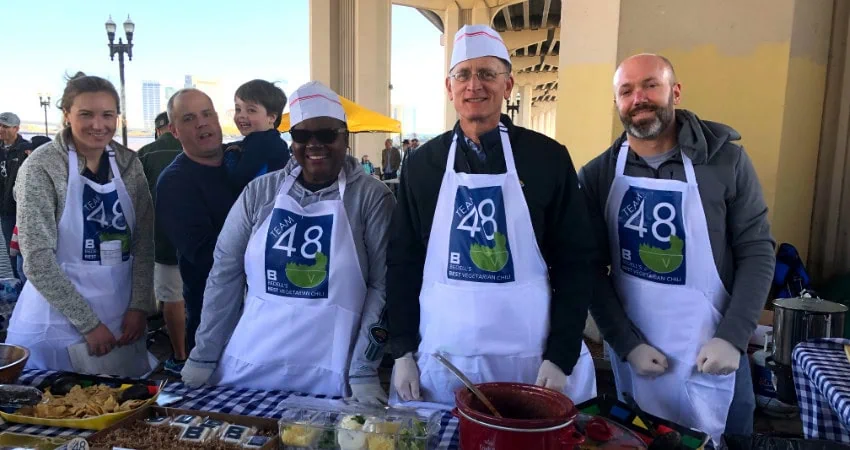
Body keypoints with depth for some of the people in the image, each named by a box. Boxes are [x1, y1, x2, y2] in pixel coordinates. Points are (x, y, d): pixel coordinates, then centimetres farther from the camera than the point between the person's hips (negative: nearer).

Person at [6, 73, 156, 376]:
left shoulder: (128, 163, 0)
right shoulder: (42, 167, -12)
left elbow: (144, 243, 3)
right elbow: (37, 260, -14)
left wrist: (139, 306, -5)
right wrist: (89, 323, -14)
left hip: (121, 316, 4)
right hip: (59, 319, -4)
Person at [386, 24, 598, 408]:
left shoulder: (548, 157, -2)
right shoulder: (421, 163, 2)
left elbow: (575, 261, -1)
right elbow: (402, 261, 5)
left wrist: (561, 356, -7)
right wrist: (402, 351, 1)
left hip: (530, 358, -1)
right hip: (440, 359, 1)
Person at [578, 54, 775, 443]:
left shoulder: (726, 160, -5)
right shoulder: (598, 175, -3)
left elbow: (757, 251, -4)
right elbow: (591, 270, -3)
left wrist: (733, 338, -12)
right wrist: (627, 342, -10)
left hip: (714, 354, -1)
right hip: (632, 356, 1)